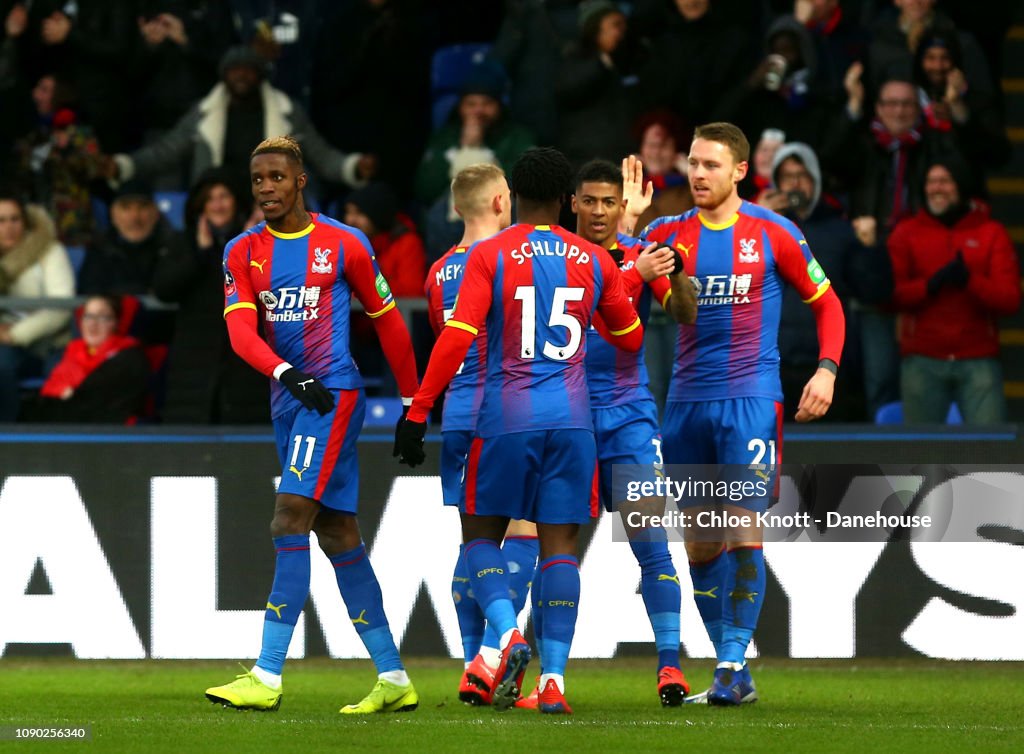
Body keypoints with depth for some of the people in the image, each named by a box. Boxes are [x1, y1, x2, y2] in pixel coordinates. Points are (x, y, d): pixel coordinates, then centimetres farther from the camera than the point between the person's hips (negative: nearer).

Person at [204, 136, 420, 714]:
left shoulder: (344, 245, -2)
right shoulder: (244, 253, 8)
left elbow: (387, 319, 7)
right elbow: (241, 332, -5)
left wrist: (414, 401, 10)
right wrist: (287, 373, -24)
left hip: (334, 394, -6)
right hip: (288, 400, 6)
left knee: (291, 520, -17)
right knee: (338, 533, 8)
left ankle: (269, 676, -21)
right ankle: (395, 680, 15)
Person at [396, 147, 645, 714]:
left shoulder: (490, 256, -3)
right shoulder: (592, 260, 8)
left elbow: (456, 339, -11)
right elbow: (631, 337, 21)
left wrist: (417, 413, -8)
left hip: (507, 417, -2)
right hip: (572, 421, 2)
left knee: (481, 533, 9)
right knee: (560, 545, 3)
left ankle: (508, 633, -17)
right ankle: (553, 679, -4)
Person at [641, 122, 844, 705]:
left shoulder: (773, 234, 0)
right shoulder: (669, 234, 8)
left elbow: (826, 303, 8)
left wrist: (827, 369, -6)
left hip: (751, 399, -4)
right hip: (687, 404, 4)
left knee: (743, 534, -13)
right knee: (700, 544, 6)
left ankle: (733, 664, -11)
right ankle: (731, 665, 15)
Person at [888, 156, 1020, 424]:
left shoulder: (992, 233, 9)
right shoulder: (907, 233, 10)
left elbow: (1010, 299, -2)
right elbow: (890, 293, -2)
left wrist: (969, 280, -19)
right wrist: (931, 284, -18)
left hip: (978, 361, 0)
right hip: (923, 361, 1)